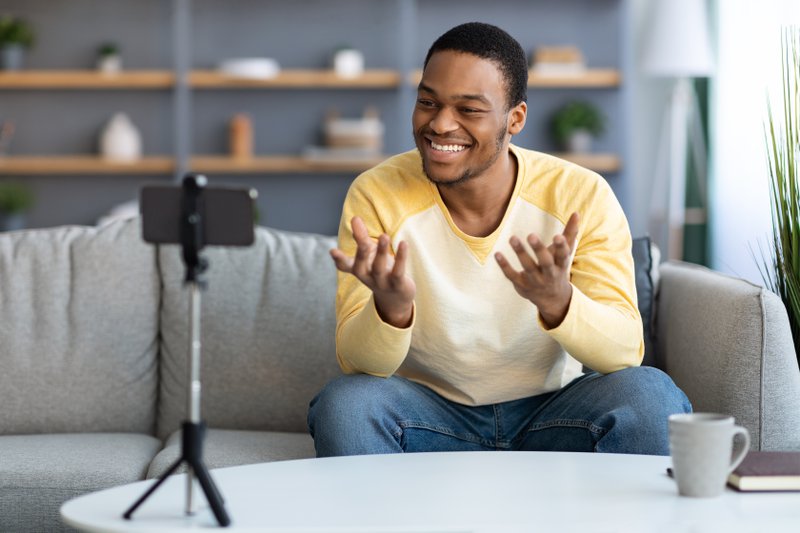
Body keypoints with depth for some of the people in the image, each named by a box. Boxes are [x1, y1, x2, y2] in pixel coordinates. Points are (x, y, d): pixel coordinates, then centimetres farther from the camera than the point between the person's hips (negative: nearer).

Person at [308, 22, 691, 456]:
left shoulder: (582, 197, -11)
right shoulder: (376, 197, -11)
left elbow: (626, 352, -18)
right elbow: (358, 363, -16)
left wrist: (557, 301, -39)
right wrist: (391, 306, -40)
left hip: (549, 412, 1)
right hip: (429, 412, 0)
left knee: (651, 395, -27)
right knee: (343, 403, -30)